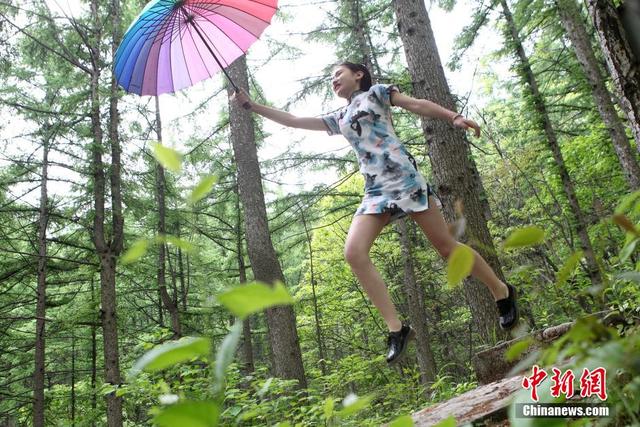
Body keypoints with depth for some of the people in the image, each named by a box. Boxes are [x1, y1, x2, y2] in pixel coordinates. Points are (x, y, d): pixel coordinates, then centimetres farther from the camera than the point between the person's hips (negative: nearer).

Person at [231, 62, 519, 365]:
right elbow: (294, 121, 26)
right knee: (354, 252, -17)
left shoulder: (376, 92, 15)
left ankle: (501, 291, 20)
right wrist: (250, 105, 23)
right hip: (374, 189, 5)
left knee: (445, 245, -3)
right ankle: (396, 328, -14)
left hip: (402, 176, -5)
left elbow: (417, 105, 7)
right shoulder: (338, 119, 26)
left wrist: (453, 117, -9)